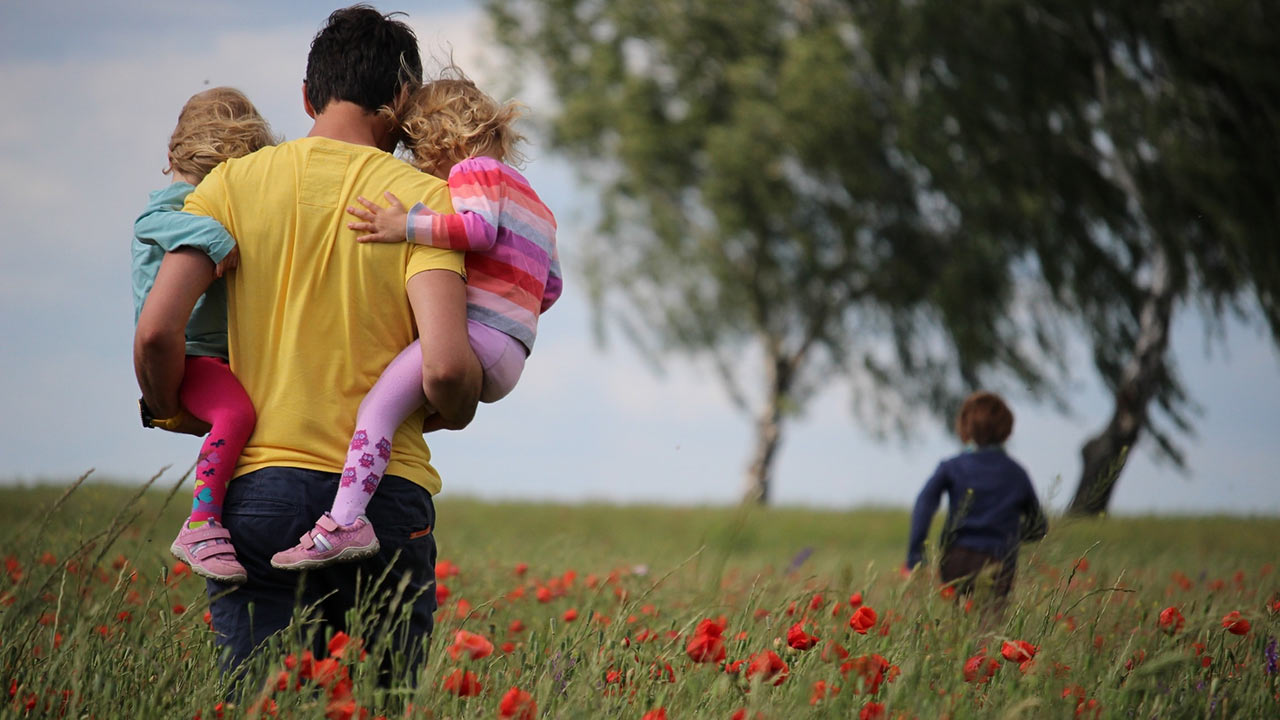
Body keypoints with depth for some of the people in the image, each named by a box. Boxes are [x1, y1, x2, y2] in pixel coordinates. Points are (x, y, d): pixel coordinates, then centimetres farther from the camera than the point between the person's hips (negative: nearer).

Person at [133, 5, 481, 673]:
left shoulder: (235, 182, 5)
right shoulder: (423, 197, -1)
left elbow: (155, 333, -5)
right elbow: (444, 368, -13)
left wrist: (176, 415, 15)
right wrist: (456, 413, 10)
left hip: (256, 486, 1)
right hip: (384, 494, -1)